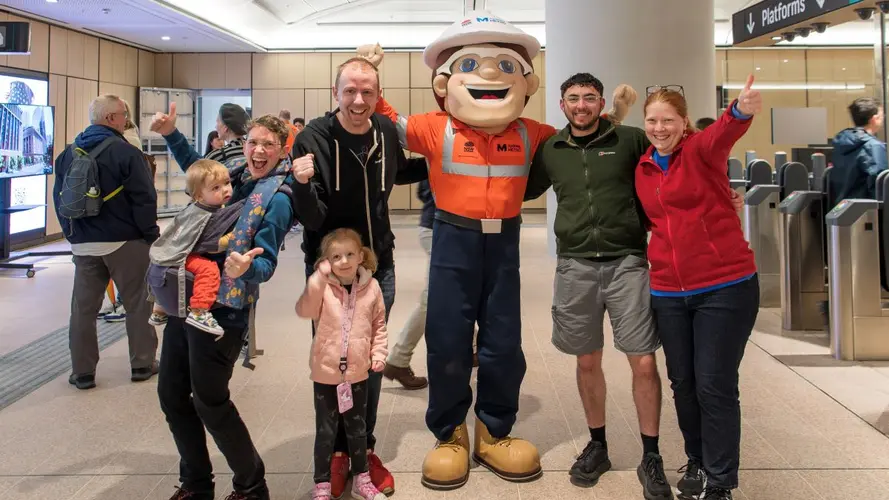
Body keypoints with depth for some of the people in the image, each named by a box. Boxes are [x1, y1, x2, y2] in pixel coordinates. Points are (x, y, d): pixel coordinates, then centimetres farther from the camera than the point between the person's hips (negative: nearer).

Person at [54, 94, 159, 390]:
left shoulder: (68, 155, 6)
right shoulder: (126, 153, -14)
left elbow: (59, 199, 11)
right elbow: (144, 200, -16)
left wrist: (71, 234, 19)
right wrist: (152, 235, -5)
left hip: (83, 244, 5)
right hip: (125, 242, -5)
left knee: (83, 308, 10)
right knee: (137, 303, 8)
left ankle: (82, 372, 14)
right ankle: (142, 364, 16)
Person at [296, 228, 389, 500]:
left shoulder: (371, 287, -2)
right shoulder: (322, 287, -9)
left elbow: (379, 324, 7)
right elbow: (304, 311, -27)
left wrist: (378, 354, 1)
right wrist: (319, 277, -32)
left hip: (357, 373, 3)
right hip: (325, 373, -2)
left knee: (357, 428, 18)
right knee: (325, 432, 7)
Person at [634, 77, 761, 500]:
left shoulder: (700, 150, -8)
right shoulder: (642, 169, 8)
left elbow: (721, 135, -33)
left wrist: (740, 112, -52)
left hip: (725, 287, -5)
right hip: (669, 293, 5)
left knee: (715, 386, -1)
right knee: (682, 383, 14)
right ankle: (698, 463, 35)